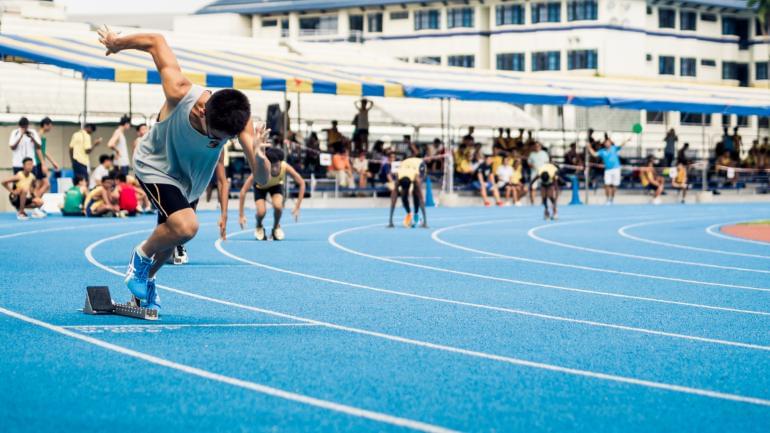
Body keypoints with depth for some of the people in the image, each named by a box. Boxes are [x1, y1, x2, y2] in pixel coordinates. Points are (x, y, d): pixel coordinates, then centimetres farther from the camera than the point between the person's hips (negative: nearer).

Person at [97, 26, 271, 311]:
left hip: (190, 179, 4)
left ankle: (146, 281, 48)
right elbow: (156, 41, -25)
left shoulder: (239, 121, -33)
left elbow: (262, 179, -39)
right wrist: (116, 43, -7)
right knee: (186, 227, -26)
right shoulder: (180, 94, -41)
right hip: (155, 166, -4)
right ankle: (141, 255, 4)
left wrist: (259, 158, -62)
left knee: (172, 235, 18)